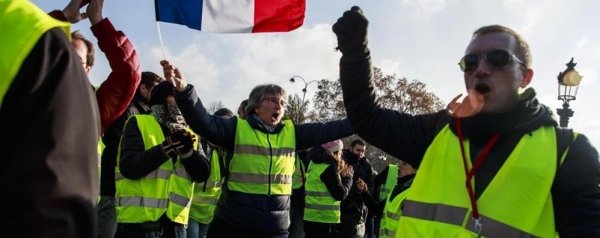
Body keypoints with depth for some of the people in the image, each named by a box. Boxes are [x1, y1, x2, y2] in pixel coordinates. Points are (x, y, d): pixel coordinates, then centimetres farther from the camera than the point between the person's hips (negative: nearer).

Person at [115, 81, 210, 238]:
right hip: (139, 219, -4)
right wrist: (167, 148, -19)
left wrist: (186, 150, -14)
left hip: (175, 221, 4)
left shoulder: (189, 133, 12)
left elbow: (202, 174, 1)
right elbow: (129, 167, -13)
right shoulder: (138, 124, 0)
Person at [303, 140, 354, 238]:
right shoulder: (329, 168, -16)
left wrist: (340, 173, 13)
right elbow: (340, 194, -13)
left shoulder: (315, 164, 10)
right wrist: (348, 177, 1)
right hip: (325, 219, -8)